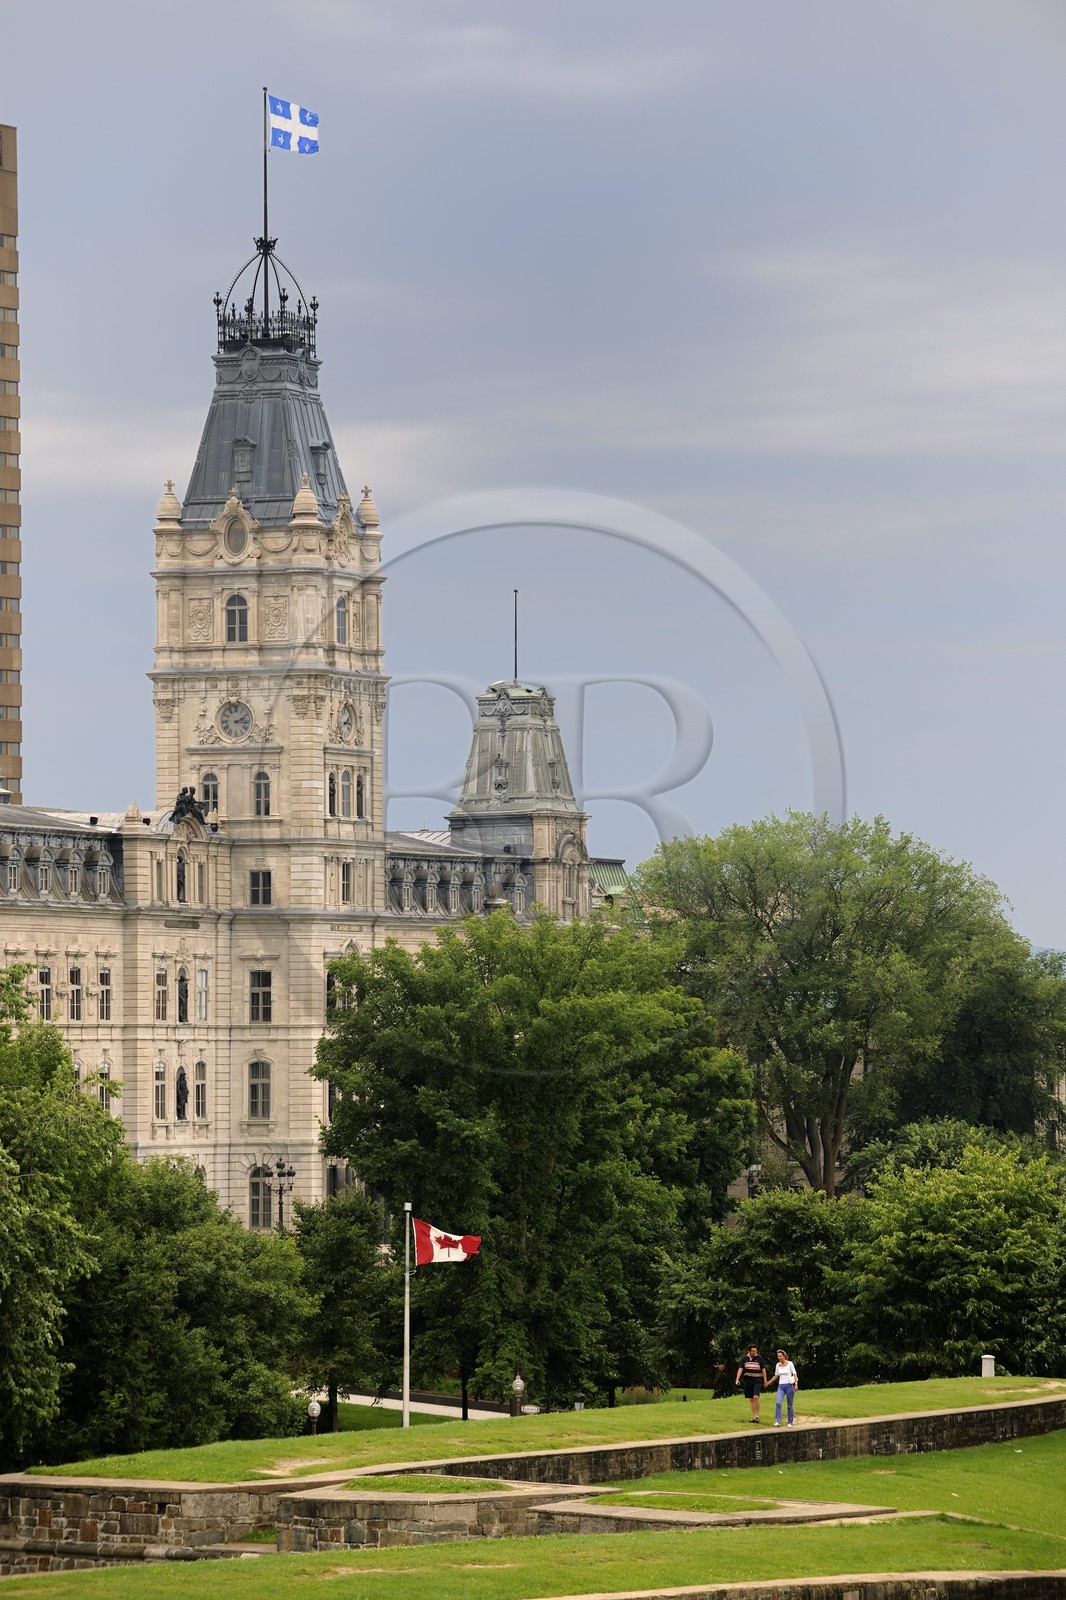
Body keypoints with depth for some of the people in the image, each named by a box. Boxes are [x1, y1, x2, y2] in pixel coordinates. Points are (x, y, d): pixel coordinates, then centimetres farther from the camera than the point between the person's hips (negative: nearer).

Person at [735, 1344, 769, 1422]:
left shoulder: (759, 1358, 0)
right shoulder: (745, 1359, 7)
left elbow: (763, 1370, 4)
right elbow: (740, 1369, 7)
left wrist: (765, 1381, 3)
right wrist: (737, 1380, -4)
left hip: (757, 1380, -4)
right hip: (748, 1380, 4)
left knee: (755, 1397, -19)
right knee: (751, 1399, 6)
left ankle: (757, 1415, -9)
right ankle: (753, 1416, 12)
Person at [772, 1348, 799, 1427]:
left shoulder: (789, 1364, -4)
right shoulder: (778, 1365, 9)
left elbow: (795, 1374, -5)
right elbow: (776, 1376, 19)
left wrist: (796, 1384, -16)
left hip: (789, 1385, -3)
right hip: (781, 1386, 3)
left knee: (790, 1405, 3)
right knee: (778, 1403, -17)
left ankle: (790, 1423, 12)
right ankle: (777, 1422, -21)